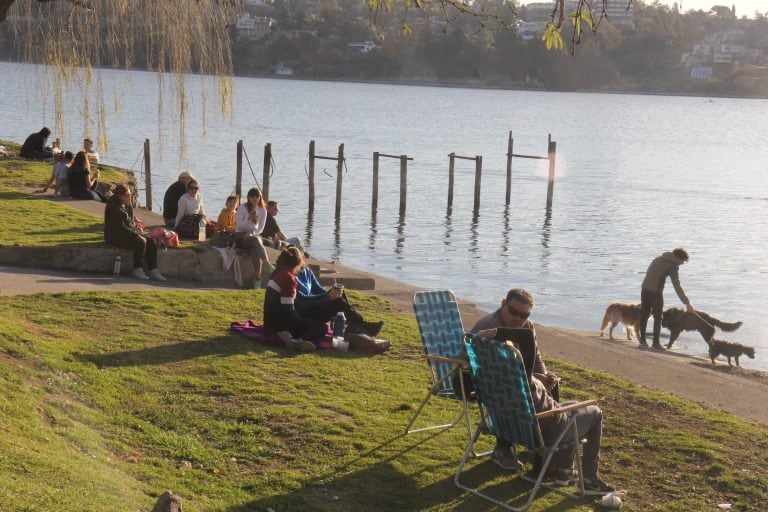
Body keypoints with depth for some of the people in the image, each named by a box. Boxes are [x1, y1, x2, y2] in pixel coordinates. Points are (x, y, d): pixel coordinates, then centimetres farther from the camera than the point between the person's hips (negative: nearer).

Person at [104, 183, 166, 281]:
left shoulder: (128, 206, 12)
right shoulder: (113, 208, -16)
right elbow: (121, 228, -20)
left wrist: (136, 227, 5)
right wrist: (137, 235, -20)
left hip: (130, 233, 9)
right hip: (115, 236, -9)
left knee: (151, 242, -11)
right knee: (141, 242, -30)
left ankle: (153, 270, -13)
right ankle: (137, 270, -19)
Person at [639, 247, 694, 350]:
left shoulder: (658, 258, 14)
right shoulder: (673, 266, -10)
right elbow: (677, 287, -15)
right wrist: (687, 303, -15)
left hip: (645, 289, 7)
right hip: (656, 292, -7)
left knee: (644, 315, 16)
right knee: (657, 318, 3)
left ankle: (642, 339, 25)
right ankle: (656, 343, 6)